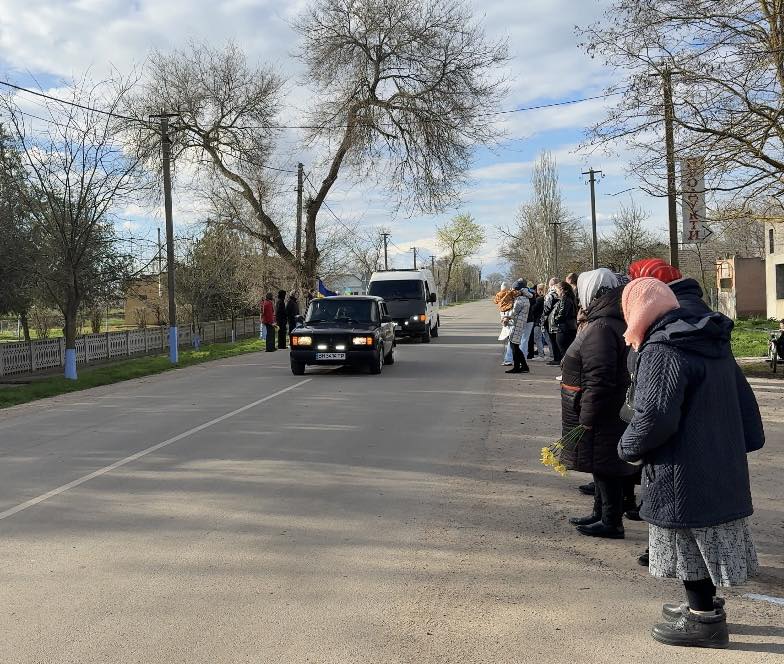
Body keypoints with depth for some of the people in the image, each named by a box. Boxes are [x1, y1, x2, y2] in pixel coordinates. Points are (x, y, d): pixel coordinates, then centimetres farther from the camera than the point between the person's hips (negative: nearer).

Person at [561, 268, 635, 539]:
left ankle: (611, 522, 13)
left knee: (604, 466, 1)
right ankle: (601, 513, 33)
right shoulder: (614, 322, 11)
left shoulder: (601, 328, -23)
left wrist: (587, 419, -22)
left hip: (601, 415, -10)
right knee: (604, 466, 20)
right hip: (610, 412, 10)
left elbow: (599, 380, -27)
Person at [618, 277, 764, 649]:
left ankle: (704, 620, 16)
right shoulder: (713, 342, 10)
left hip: (685, 479, -9)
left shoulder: (661, 350, -19)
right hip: (723, 468, 9)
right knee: (706, 543, 21)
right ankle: (705, 606, 35)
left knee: (691, 546, 5)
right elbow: (744, 400, 16)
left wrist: (629, 448, -10)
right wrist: (747, 441, 22)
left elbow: (654, 416, -27)